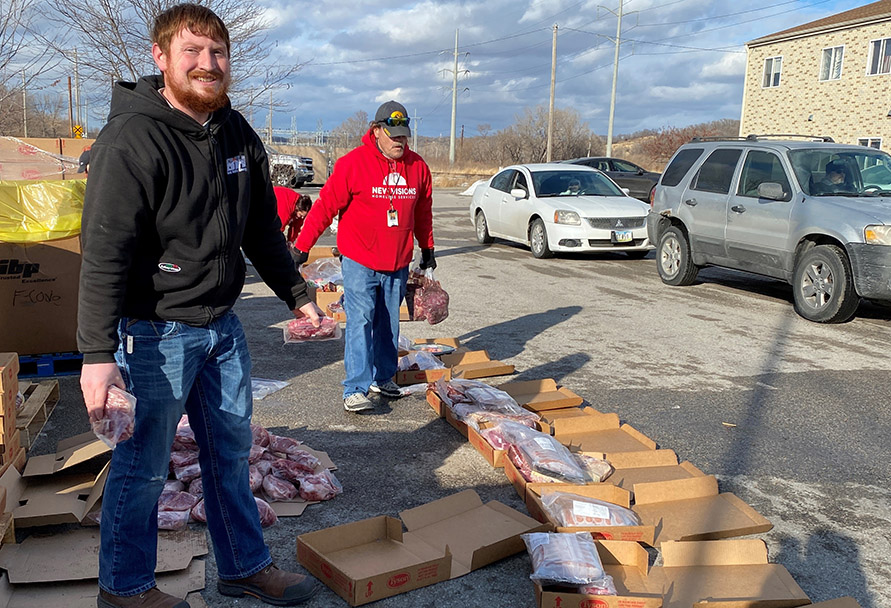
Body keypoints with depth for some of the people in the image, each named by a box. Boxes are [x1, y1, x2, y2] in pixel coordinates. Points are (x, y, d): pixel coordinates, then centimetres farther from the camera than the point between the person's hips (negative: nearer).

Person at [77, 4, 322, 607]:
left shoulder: (239, 135, 6)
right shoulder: (133, 139, -17)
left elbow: (263, 231, 17)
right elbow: (105, 253, -21)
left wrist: (296, 293, 18)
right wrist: (97, 354, -25)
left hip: (223, 326, 7)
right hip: (155, 332, -7)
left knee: (231, 451, 17)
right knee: (142, 468, 6)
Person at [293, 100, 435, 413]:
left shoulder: (418, 167, 5)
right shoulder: (353, 163, -11)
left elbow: (423, 211, 18)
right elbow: (325, 205, -9)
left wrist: (427, 247, 22)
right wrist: (302, 245, -10)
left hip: (398, 264, 5)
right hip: (360, 262, -5)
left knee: (389, 323, 14)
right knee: (360, 322, -9)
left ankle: (383, 377, 28)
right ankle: (355, 389, -6)